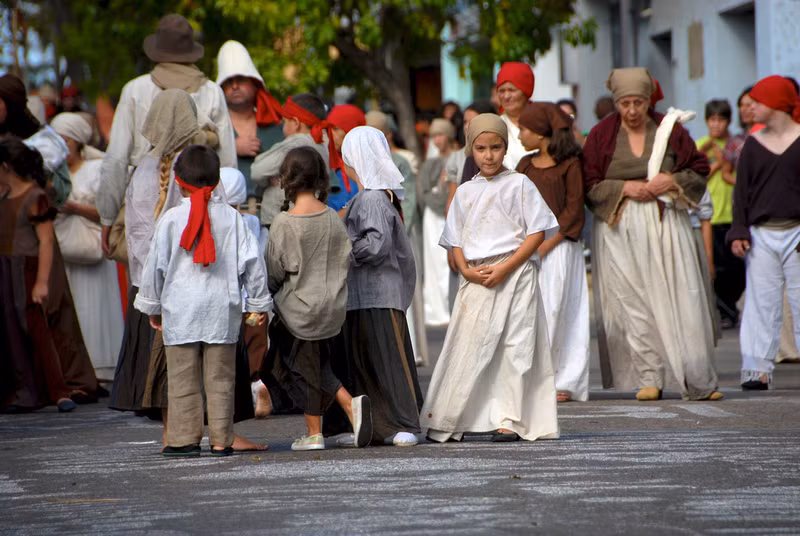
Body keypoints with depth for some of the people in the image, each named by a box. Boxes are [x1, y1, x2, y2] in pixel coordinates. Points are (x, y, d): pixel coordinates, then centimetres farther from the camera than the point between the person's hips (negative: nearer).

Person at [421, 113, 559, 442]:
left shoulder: (519, 185, 2)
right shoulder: (465, 192, 13)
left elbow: (537, 233, -4)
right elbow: (456, 241, 14)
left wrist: (505, 267, -13)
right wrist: (467, 270, -7)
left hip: (515, 275, -3)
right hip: (476, 278, 3)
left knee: (515, 346, -3)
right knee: (467, 346, 0)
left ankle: (510, 420, 1)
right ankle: (443, 422, 2)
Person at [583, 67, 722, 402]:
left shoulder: (669, 130, 6)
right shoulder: (601, 135, 4)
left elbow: (699, 170, 8)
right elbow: (589, 185, 2)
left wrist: (672, 181, -10)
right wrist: (625, 188, -12)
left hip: (666, 225, 0)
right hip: (620, 228, 0)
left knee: (680, 299, -7)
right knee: (633, 304, -4)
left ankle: (698, 380, -4)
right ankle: (649, 379, 0)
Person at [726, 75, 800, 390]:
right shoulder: (753, 145, 10)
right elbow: (741, 192, 11)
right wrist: (739, 232, 1)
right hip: (762, 235, 3)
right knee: (761, 302, -1)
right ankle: (759, 368, 0)